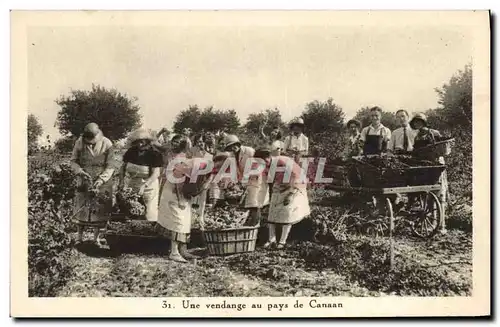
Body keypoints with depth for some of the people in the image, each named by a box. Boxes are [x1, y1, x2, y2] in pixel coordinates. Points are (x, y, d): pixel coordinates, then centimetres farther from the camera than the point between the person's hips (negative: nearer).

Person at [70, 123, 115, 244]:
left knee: (99, 210, 4)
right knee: (81, 209, 3)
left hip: (102, 183, -1)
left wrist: (102, 179, -22)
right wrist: (80, 172, -18)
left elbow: (110, 166, -11)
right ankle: (79, 237, 15)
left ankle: (96, 237, 17)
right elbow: (73, 161, 0)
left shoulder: (107, 144, -14)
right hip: (84, 181, 1)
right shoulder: (79, 142, -10)